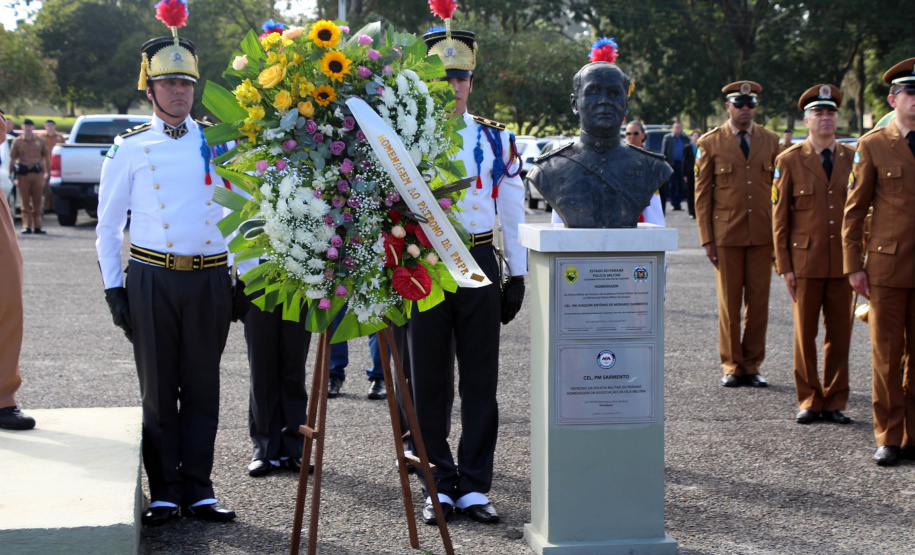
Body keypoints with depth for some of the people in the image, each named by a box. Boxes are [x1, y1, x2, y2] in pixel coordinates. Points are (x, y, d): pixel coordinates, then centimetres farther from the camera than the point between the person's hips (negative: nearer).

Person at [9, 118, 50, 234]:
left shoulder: (40, 141, 11)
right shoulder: (17, 142, 6)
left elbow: (46, 157, 17)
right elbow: (12, 158, 6)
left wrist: (48, 172, 14)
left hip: (37, 174, 1)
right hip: (23, 175, -1)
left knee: (37, 202, 4)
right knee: (25, 202, -1)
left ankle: (37, 226, 9)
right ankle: (27, 226, 1)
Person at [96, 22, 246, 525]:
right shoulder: (129, 149, 4)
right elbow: (108, 226, 6)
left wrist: (244, 280, 8)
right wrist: (114, 289, 0)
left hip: (210, 280, 2)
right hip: (152, 280, -1)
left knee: (202, 387, 5)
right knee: (158, 390, 3)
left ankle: (198, 488, 13)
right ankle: (165, 491, 12)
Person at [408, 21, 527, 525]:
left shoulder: (496, 139, 7)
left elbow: (513, 212, 9)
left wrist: (517, 276, 5)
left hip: (479, 265, 1)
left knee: (480, 381, 3)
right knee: (429, 382, 4)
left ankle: (474, 485, 11)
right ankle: (439, 484, 14)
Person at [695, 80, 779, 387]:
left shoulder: (770, 141, 9)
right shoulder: (710, 143, 3)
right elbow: (702, 193, 2)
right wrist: (706, 239, -3)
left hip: (762, 234, 2)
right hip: (726, 234, -2)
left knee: (758, 302, 3)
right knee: (728, 303, 2)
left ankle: (752, 366, 13)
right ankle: (732, 366, 13)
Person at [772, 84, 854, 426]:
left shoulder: (852, 159, 8)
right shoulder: (789, 161, 2)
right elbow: (779, 217, 2)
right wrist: (784, 266, -3)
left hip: (843, 261, 2)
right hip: (806, 262, -2)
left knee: (840, 334, 5)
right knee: (805, 334, 3)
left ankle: (835, 402, 15)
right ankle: (809, 401, 15)